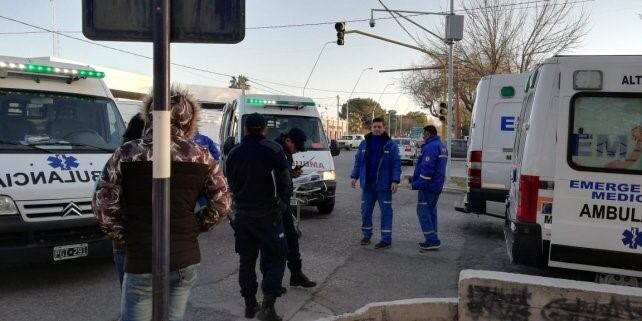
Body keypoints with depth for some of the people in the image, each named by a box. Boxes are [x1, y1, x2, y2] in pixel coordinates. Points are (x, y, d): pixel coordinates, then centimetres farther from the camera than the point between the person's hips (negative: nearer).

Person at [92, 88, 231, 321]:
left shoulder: (127, 153, -5)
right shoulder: (201, 156, 0)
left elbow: (102, 205, -5)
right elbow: (222, 204, 3)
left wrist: (122, 236, 7)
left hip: (141, 261, -2)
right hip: (186, 259, 3)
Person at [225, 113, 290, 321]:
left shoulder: (234, 152, 7)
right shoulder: (272, 149, -10)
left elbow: (229, 181, 13)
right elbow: (284, 178, -15)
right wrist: (282, 200, 0)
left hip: (241, 213, 5)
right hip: (267, 213, -5)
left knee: (247, 259, 14)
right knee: (276, 257, 3)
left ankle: (250, 304, 20)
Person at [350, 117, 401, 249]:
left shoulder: (391, 144, -3)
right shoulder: (364, 143, 9)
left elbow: (396, 164, -6)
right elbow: (358, 161, 14)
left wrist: (395, 181, -14)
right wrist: (354, 176, 7)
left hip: (383, 185, -4)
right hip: (367, 184, 4)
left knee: (386, 211, 1)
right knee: (365, 211, 11)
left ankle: (386, 239, 7)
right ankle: (366, 235, 25)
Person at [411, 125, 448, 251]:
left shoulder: (430, 147, -17)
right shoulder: (442, 147, 16)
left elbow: (426, 168, -25)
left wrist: (418, 184, -19)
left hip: (428, 186, -10)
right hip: (437, 186, 10)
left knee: (423, 211, -6)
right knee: (431, 211, 15)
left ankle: (432, 240, -10)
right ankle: (432, 240, 20)